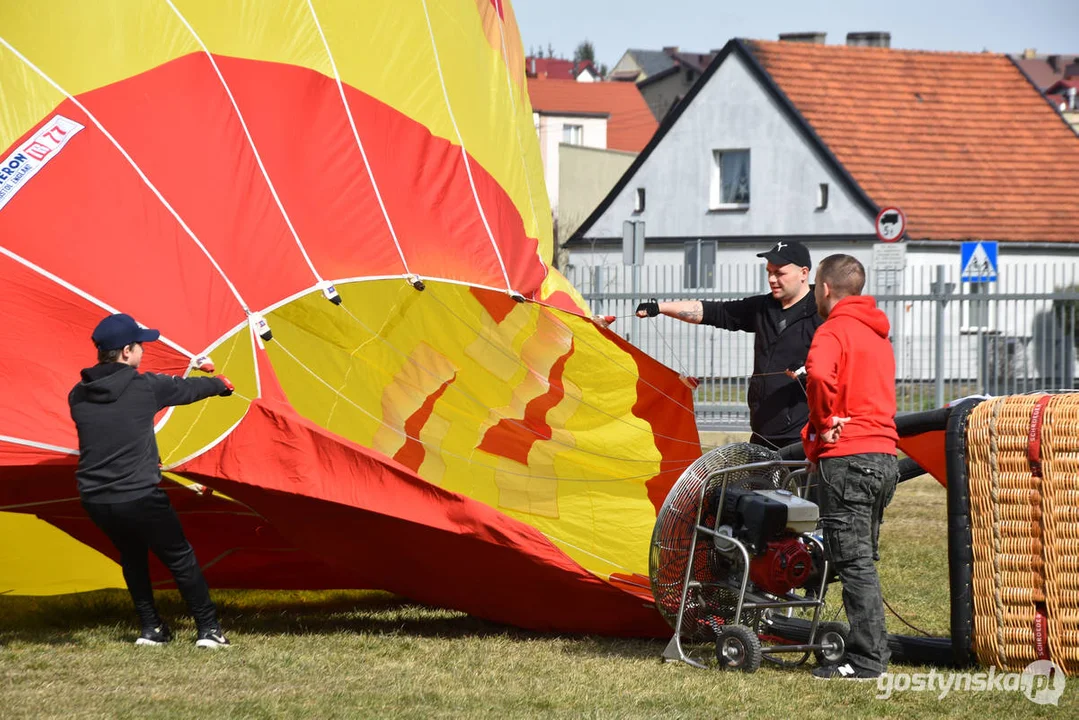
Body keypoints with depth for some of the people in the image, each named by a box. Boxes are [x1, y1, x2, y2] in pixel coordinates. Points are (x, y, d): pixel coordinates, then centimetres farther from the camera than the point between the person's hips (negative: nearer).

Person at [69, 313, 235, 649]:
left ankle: (151, 629, 27)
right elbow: (187, 389, 11)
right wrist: (220, 384, 33)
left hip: (95, 501, 5)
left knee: (133, 558, 27)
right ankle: (209, 629, 12)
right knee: (180, 558, 11)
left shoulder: (78, 396, 4)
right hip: (139, 497, -5)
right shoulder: (146, 387, -7)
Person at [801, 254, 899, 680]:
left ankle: (867, 660, -9)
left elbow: (819, 375, -29)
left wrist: (822, 427, -14)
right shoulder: (877, 334, 21)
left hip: (848, 458, -9)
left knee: (852, 560, -8)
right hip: (884, 455, 9)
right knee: (862, 558, 15)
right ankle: (872, 650, 16)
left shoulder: (834, 330, -8)